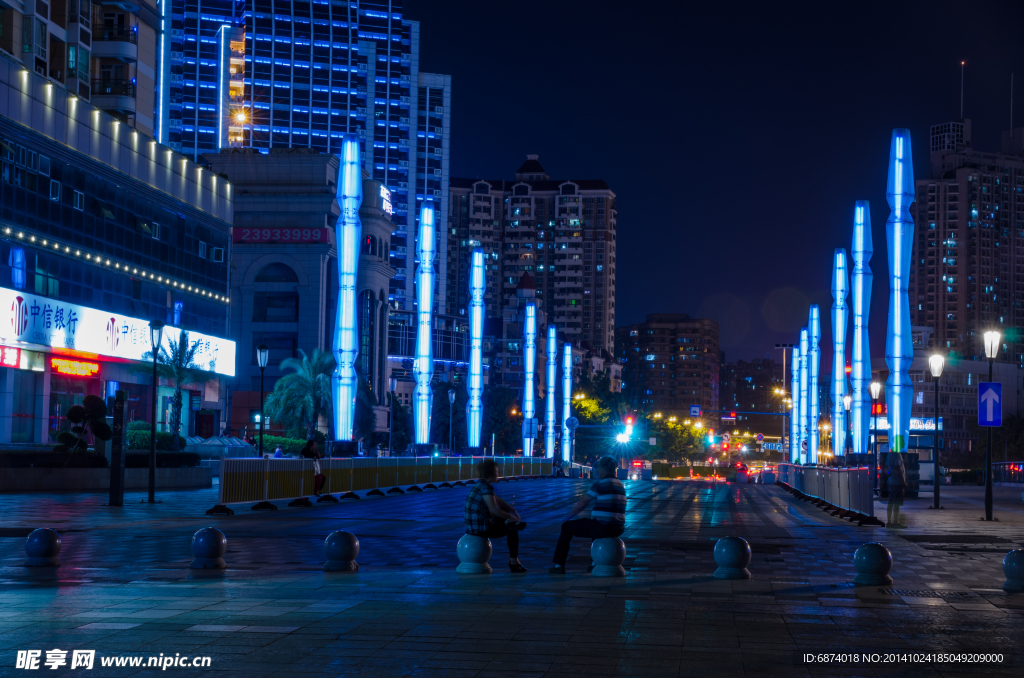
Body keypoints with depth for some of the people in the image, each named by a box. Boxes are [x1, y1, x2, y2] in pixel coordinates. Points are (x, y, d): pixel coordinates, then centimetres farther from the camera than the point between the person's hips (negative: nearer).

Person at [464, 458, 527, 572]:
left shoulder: (480, 485, 11)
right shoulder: (486, 487, -19)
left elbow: (497, 500, 23)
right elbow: (494, 510, -26)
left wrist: (512, 510, 14)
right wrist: (512, 517, -12)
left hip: (472, 526, 9)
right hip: (482, 529, -9)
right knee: (513, 530, 11)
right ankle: (514, 562, 15)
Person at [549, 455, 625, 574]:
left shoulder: (599, 485, -10)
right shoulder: (620, 484, 13)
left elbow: (582, 503, -5)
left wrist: (569, 516, 9)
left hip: (602, 528, -7)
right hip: (618, 529, 8)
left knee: (567, 527, 11)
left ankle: (559, 565, 15)